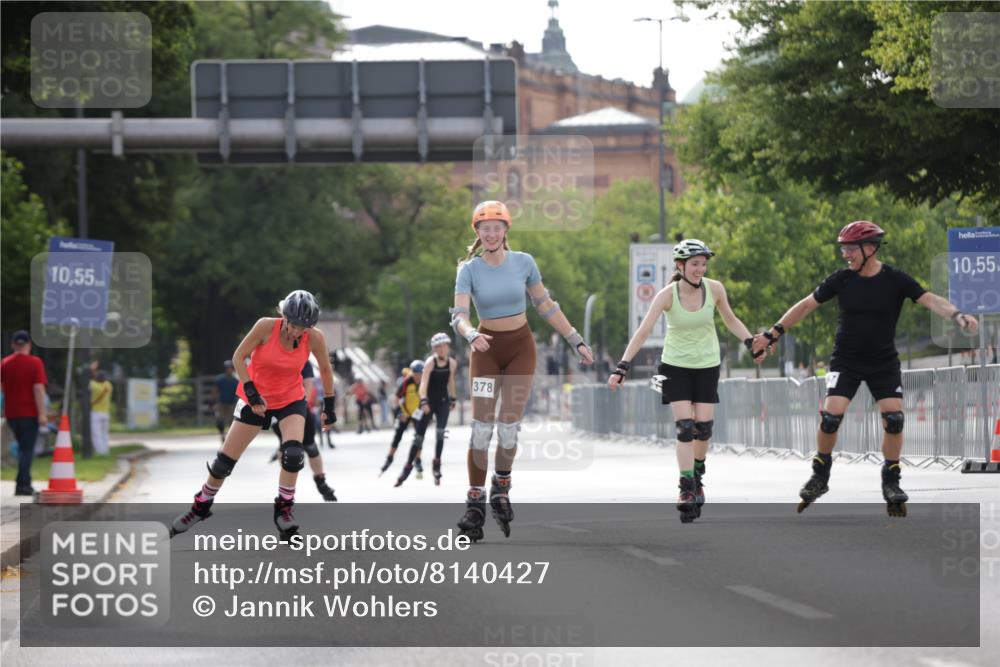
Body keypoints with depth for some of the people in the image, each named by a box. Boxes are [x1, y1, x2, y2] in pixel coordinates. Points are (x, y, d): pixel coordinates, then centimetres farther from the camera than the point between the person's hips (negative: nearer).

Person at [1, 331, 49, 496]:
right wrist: (42, 413, -14)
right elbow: (39, 389, -14)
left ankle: (25, 483, 16)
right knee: (28, 449, 2)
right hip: (29, 413, -4)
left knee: (23, 447, 18)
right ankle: (22, 485, -5)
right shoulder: (35, 363, -7)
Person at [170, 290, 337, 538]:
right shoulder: (266, 326, -24)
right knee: (225, 460, 4)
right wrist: (251, 392, -22)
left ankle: (284, 509, -5)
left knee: (293, 454, -25)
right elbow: (238, 357, -14)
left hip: (291, 399, 0)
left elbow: (325, 369, -1)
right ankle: (202, 506, 27)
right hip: (256, 398, 0)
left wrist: (329, 406, 5)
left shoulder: (314, 338, -19)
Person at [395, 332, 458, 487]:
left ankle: (437, 464, -3)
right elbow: (424, 383, -26)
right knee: (419, 436, -1)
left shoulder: (452, 363, -1)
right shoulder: (430, 362, -15)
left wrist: (452, 399, 22)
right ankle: (408, 467, 11)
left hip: (443, 402, 3)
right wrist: (424, 401, -39)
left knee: (440, 432, -17)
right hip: (429, 402, -3)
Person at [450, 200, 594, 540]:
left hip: (520, 346, 1)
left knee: (509, 424, -4)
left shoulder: (523, 262, -4)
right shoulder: (469, 270, -9)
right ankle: (475, 503, -6)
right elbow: (459, 314, -21)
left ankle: (501, 488, 18)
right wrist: (471, 334, -43)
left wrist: (576, 341, 8)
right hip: (486, 349, -1)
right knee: (481, 425, -8)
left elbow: (546, 306, 6)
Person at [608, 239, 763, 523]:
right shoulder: (667, 295, -18)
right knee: (684, 426, -13)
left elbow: (731, 320, 8)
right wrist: (622, 367, -28)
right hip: (676, 366, -2)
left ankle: (697, 476, 25)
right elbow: (643, 332, -21)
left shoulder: (714, 289, -10)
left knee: (704, 426, 0)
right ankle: (687, 488, -8)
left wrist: (752, 343, -3)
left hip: (707, 365, 2)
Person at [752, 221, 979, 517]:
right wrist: (772, 334, 2)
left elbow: (930, 300, -19)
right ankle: (820, 476, 6)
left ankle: (891, 482, 6)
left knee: (894, 419, -13)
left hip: (884, 362, 0)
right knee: (831, 417, -15)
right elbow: (806, 305, 3)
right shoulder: (841, 279, -5)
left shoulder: (895, 280, -10)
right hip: (845, 361, 0)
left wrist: (958, 315, -39)